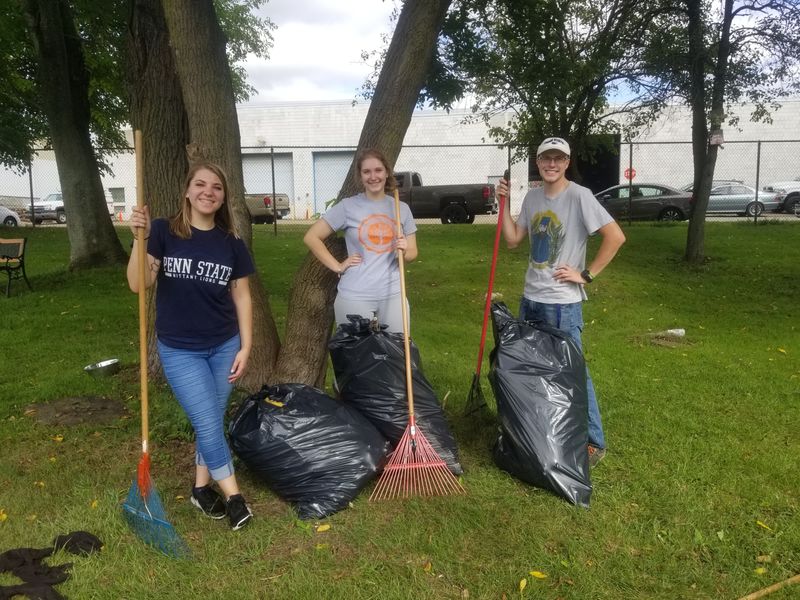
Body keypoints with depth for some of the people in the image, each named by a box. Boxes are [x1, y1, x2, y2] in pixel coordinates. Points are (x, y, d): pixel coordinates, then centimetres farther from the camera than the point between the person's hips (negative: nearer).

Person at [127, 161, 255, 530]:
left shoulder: (231, 243, -1)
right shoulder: (163, 232, -8)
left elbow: (241, 296, 3)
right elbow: (138, 285, -16)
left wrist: (245, 347, 0)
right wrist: (140, 239, -28)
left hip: (224, 346, 3)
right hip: (179, 349, -3)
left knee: (212, 422, 12)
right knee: (209, 426, -4)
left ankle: (202, 488, 33)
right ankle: (233, 495, 14)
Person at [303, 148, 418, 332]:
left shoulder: (402, 208, 6)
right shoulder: (348, 207, -4)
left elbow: (412, 253, 12)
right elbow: (311, 237, -2)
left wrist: (404, 252, -10)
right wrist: (337, 267, -7)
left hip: (393, 294, 3)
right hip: (355, 296, -3)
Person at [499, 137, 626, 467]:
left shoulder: (579, 196, -14)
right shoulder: (532, 196, 7)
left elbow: (616, 236, -18)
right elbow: (513, 240, 8)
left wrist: (586, 274, -17)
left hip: (563, 303, -7)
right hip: (530, 298, 7)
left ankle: (594, 442, 14)